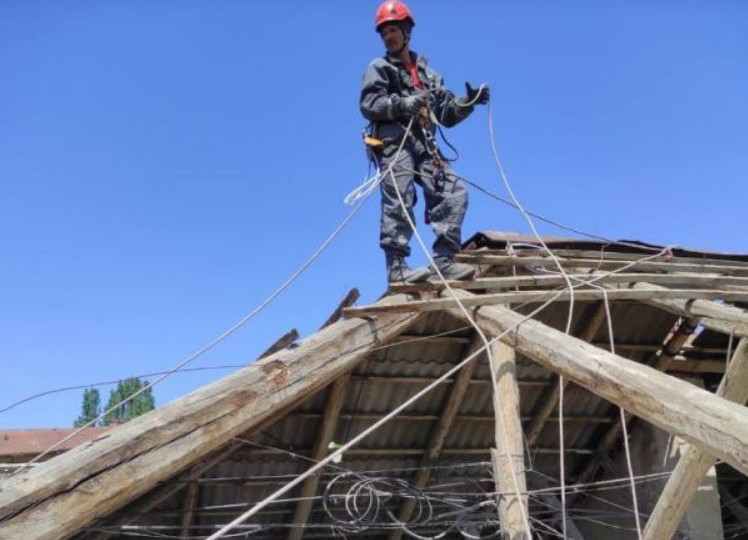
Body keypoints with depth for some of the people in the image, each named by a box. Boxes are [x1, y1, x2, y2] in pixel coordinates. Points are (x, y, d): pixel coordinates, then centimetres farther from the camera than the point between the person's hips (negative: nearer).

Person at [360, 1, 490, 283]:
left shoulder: (426, 73, 29)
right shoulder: (379, 67, 14)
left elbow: (447, 115, 25)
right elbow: (368, 105, -2)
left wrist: (469, 102, 6)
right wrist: (403, 103, -17)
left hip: (424, 145, 5)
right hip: (394, 142, -5)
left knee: (454, 192, -10)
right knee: (399, 201, -18)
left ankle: (444, 260, -11)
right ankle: (396, 266, -22)